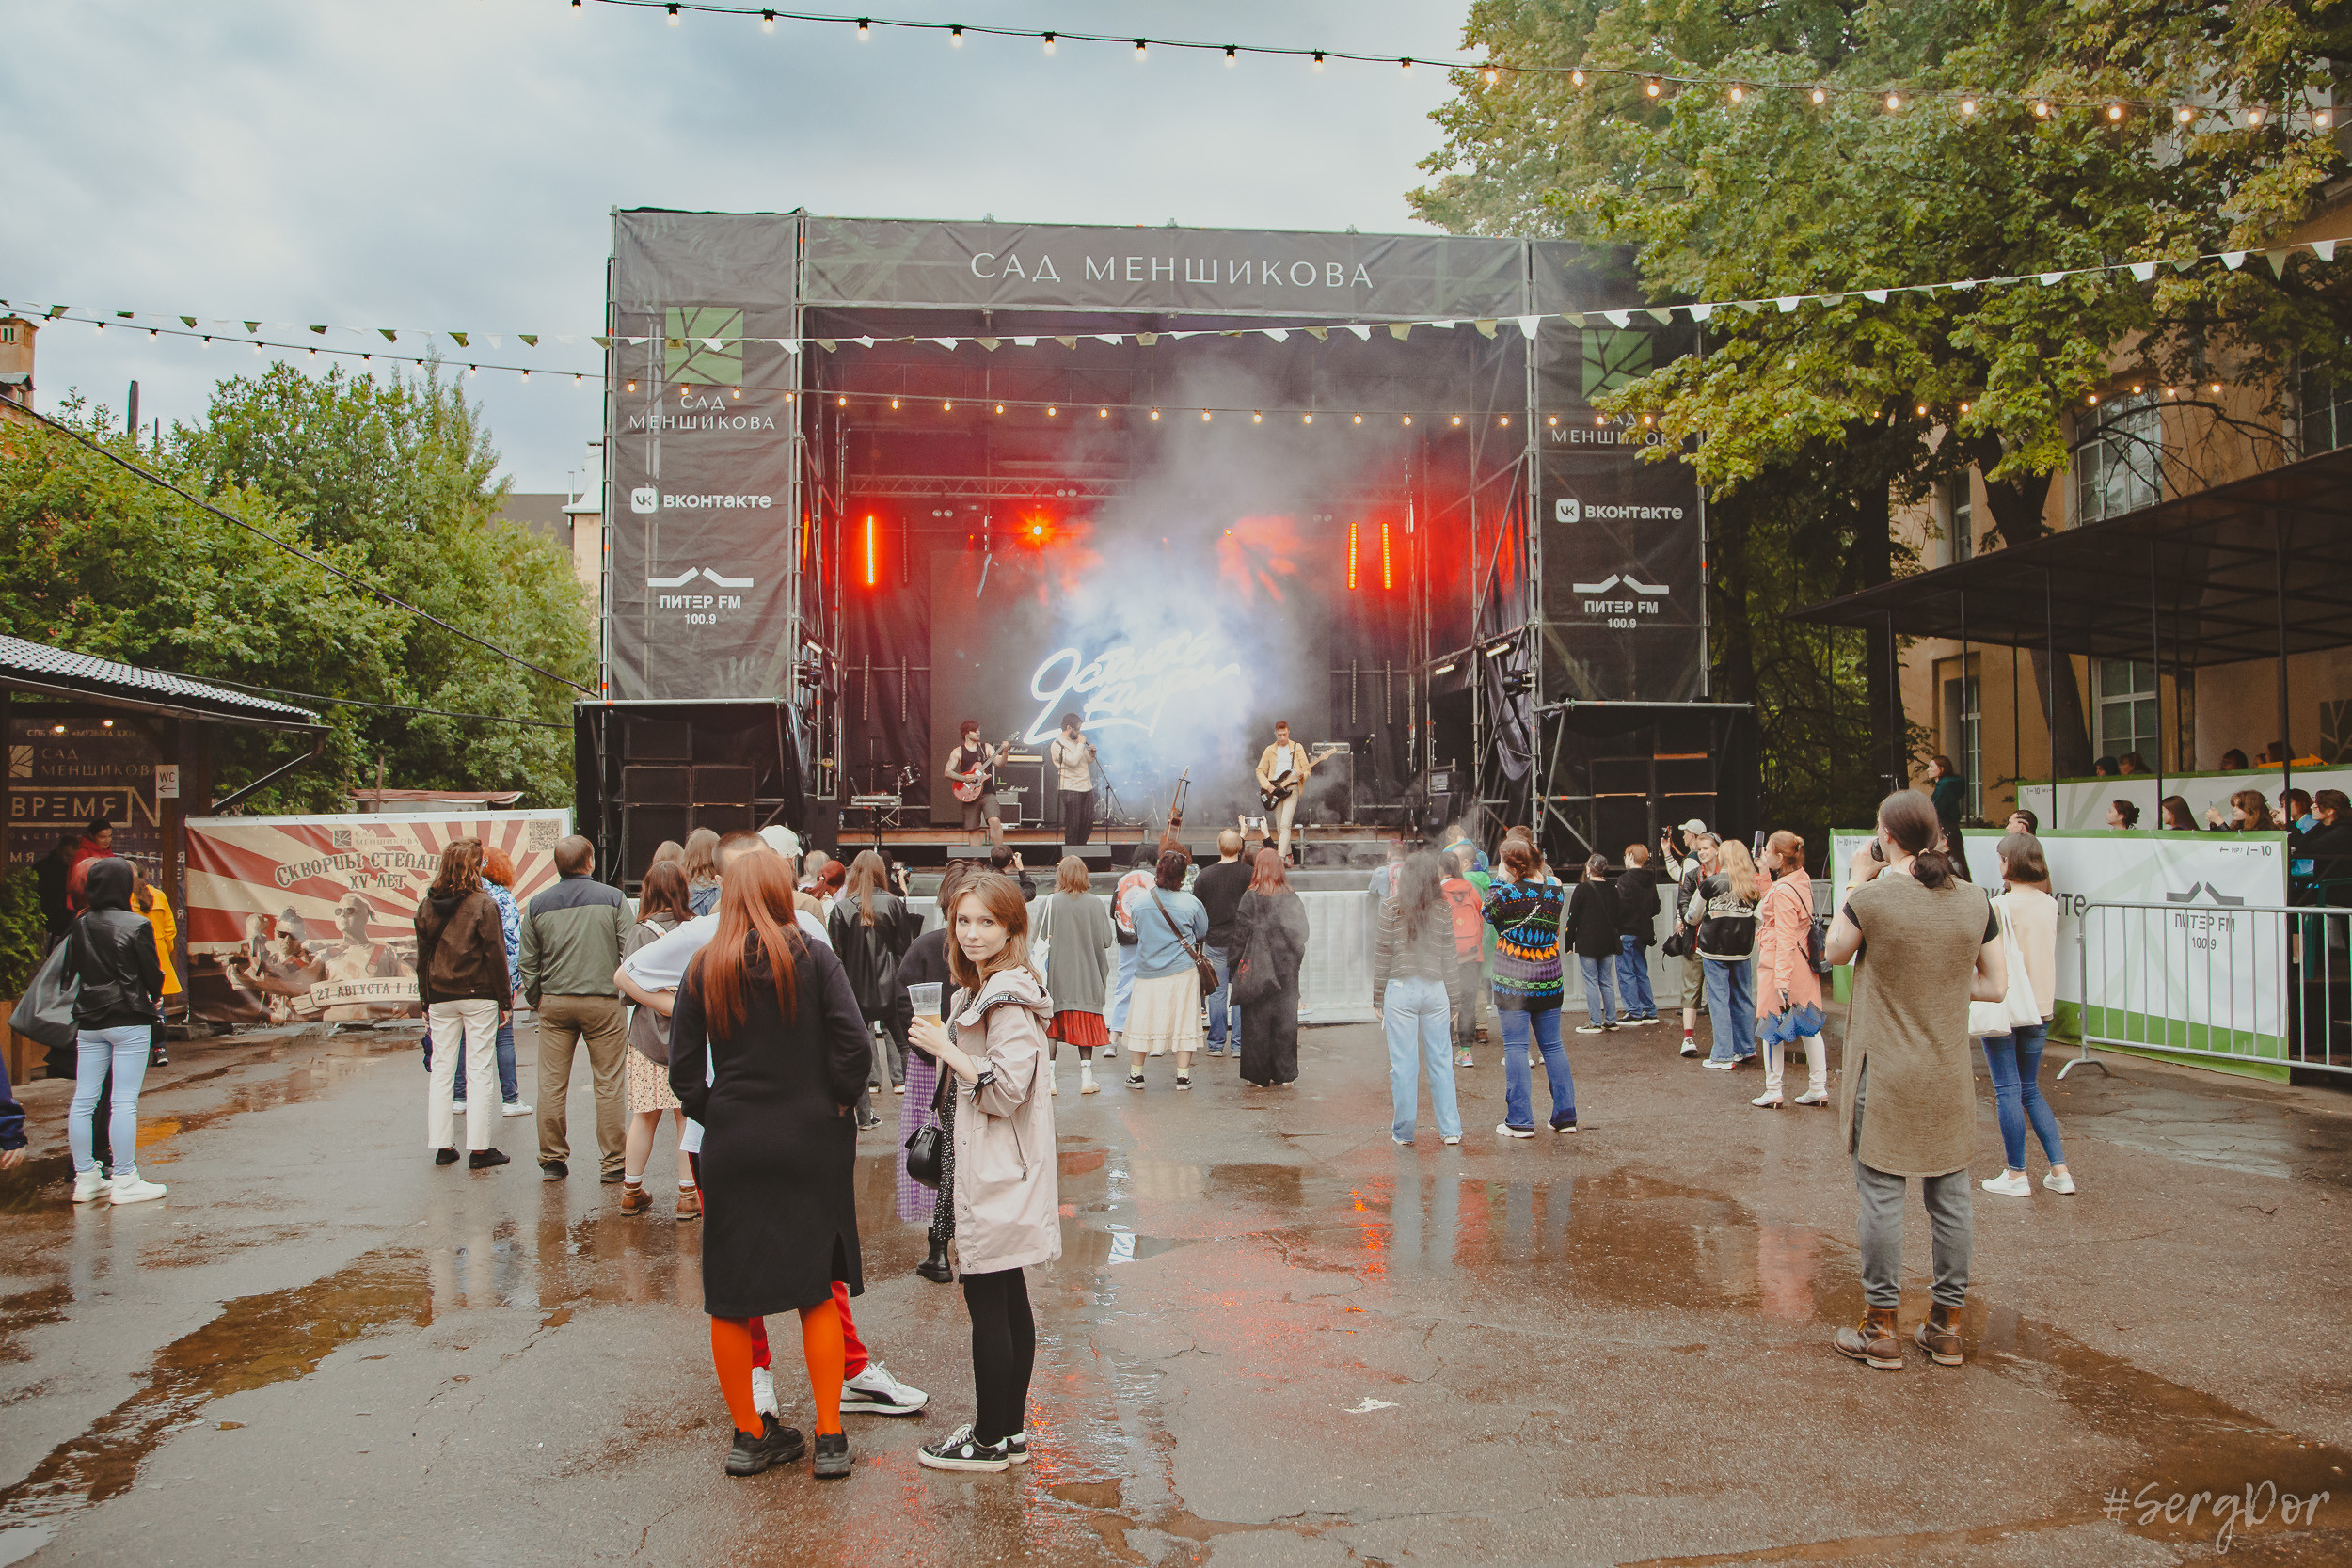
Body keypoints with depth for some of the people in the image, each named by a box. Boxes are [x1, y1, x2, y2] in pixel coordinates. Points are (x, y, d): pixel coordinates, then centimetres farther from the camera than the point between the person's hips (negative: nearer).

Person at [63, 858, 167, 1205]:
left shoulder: (79, 926, 3)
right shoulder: (136, 925, -11)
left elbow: (70, 973, 8)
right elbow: (153, 975, -6)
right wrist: (153, 998, 14)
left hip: (88, 1022, 6)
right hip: (128, 1021, -5)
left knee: (83, 1101, 10)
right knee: (124, 1102, -3)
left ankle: (85, 1178, 17)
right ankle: (124, 1181, 0)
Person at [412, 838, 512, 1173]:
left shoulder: (426, 906, 4)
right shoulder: (483, 904, -11)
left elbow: (422, 957, 9)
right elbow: (495, 954, -10)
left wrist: (426, 1002, 16)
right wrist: (505, 998, -2)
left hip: (441, 996, 4)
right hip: (478, 995, -4)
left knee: (442, 1070, 11)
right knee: (479, 1071, 0)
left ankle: (442, 1146, 14)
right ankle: (478, 1148, 1)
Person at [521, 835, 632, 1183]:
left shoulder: (538, 905, 5)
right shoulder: (613, 898, -1)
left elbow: (528, 963, 8)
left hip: (555, 1004, 2)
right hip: (604, 1002, -2)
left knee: (552, 1085, 9)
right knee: (609, 1084, 2)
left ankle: (552, 1160, 15)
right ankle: (613, 1163, 5)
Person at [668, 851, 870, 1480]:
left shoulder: (703, 969, 1)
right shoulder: (813, 957, -6)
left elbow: (684, 1070, -1)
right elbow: (854, 1045, -13)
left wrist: (714, 1116, 10)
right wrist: (838, 1105, 1)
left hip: (731, 1147, 1)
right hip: (812, 1144, -1)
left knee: (730, 1299, 13)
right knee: (819, 1291, 11)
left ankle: (749, 1435, 21)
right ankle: (829, 1438, 12)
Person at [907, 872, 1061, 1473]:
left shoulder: (1007, 998, -18)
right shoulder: (985, 989, 14)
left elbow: (1006, 1088, -23)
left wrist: (946, 1049, -18)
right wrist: (946, 1046, 9)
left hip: (1000, 1172, -10)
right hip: (991, 1169, 10)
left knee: (986, 1300, -1)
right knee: (1008, 1299, 15)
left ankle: (991, 1439, 10)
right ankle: (1011, 1429, 25)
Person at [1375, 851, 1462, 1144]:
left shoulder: (1391, 906, -4)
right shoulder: (1442, 910, 3)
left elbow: (1383, 954, -2)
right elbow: (1448, 958, 7)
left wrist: (1378, 996, 5)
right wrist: (1451, 1000, 15)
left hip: (1401, 989, -3)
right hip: (1435, 989, 3)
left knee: (1403, 1063, 2)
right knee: (1440, 1061, 10)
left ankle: (1403, 1131, 10)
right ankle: (1450, 1129, 13)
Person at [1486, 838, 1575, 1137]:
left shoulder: (1507, 891, -13)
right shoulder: (1555, 888, 0)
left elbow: (1489, 913, 6)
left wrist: (1498, 880, 10)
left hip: (1513, 980, -4)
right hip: (1548, 979, 4)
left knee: (1515, 1047, 0)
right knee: (1553, 1047, 12)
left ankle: (1520, 1120, 0)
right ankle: (1565, 1115, 14)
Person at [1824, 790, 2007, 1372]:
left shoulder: (1873, 898, -15)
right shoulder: (1974, 902, -1)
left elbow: (1835, 952, 4)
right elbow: (1996, 985, 7)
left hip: (1885, 1074, -4)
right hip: (1949, 1076, 5)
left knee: (1881, 1196, 3)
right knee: (1949, 1198, 12)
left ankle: (1880, 1329, 10)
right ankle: (1946, 1326, 22)